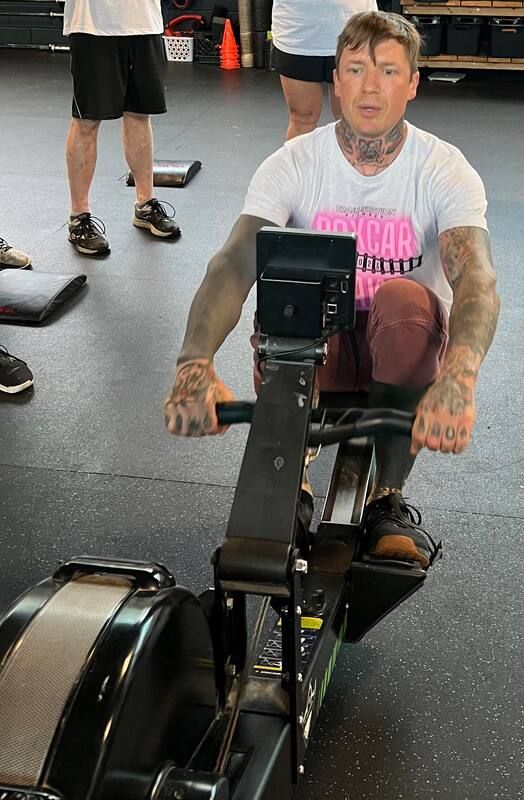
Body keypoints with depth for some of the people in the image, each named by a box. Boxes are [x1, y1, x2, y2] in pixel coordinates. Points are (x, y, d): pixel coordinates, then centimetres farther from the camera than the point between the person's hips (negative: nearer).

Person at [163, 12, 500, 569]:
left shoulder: (444, 169, -13)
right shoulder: (293, 164, -10)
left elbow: (476, 279, -30)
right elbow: (234, 262, -26)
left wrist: (457, 377, -53)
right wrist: (195, 364, -46)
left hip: (405, 345, 0)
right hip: (318, 340, 1)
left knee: (406, 299, -35)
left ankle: (389, 498, -19)